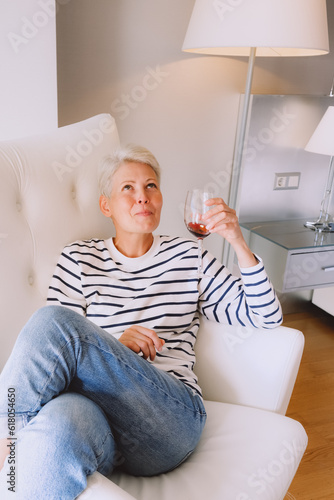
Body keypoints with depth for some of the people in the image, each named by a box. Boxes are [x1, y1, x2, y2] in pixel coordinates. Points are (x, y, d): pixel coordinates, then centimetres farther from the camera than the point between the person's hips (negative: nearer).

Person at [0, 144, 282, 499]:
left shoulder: (187, 256, 14)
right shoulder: (78, 259, 13)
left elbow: (266, 317, 11)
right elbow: (50, 353, 8)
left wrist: (237, 241, -3)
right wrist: (114, 346, -12)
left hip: (174, 418, 1)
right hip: (99, 409, 0)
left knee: (52, 321, -27)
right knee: (59, 422, -42)